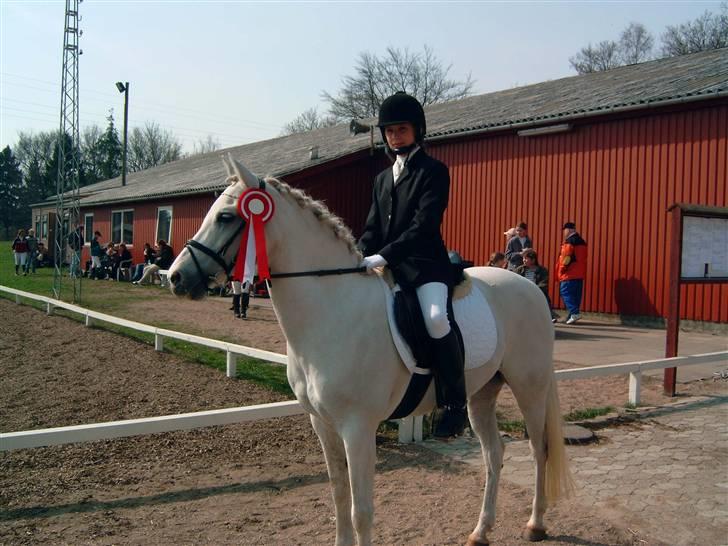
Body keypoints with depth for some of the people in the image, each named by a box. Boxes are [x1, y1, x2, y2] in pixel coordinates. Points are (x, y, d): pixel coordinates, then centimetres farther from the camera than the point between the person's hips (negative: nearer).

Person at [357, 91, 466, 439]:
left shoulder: (434, 171, -1)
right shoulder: (382, 178, 21)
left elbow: (423, 225, -13)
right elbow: (373, 227, 16)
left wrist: (384, 255, -23)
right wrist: (360, 258, -4)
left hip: (424, 263, -8)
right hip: (389, 267, 8)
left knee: (435, 318, -32)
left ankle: (455, 403, -16)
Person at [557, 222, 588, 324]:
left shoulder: (569, 241, -12)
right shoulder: (581, 241, 17)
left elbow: (566, 257, -17)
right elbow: (582, 258, 19)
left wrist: (561, 270, -7)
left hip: (569, 274, -9)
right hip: (580, 273, 9)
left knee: (565, 292, -7)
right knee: (576, 294, 10)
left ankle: (575, 313, -17)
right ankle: (573, 314, 13)